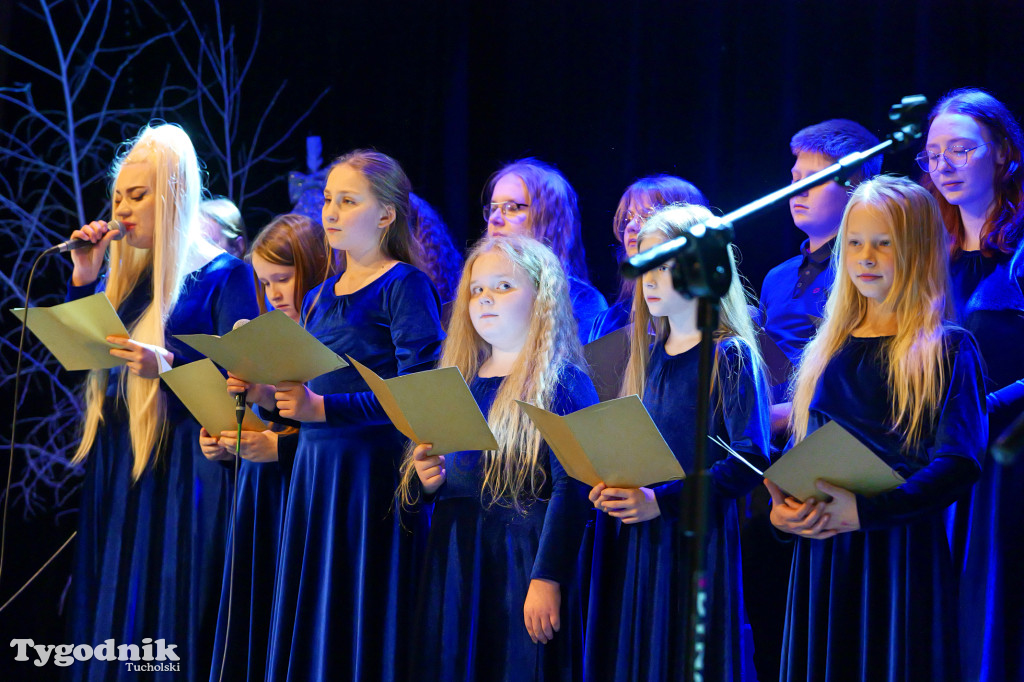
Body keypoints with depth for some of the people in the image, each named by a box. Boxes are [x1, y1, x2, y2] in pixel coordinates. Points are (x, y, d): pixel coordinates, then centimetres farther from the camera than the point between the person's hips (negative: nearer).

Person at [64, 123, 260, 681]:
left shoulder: (223, 274, -3)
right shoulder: (124, 274, 17)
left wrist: (169, 362, -26)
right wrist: (84, 279, 5)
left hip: (183, 464, -6)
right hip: (116, 462, 6)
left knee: (173, 608, -8)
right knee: (111, 609, 5)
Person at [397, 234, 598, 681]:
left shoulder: (561, 383, -5)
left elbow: (570, 489, -14)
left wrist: (547, 579, -21)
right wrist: (423, 478, 0)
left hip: (522, 558, -6)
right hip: (452, 559, 6)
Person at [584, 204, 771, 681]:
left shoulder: (731, 356, -7)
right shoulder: (649, 355, 14)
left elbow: (750, 460, -16)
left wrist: (662, 501, -20)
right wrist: (608, 485, 0)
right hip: (634, 545, 6)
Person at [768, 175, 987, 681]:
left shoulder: (948, 351, -1)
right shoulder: (828, 353, 16)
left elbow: (958, 465, -12)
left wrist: (865, 510, -22)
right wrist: (780, 508, -5)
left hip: (906, 553, -4)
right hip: (822, 558, 5)